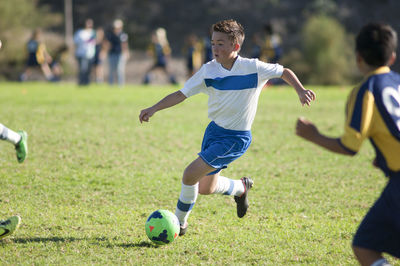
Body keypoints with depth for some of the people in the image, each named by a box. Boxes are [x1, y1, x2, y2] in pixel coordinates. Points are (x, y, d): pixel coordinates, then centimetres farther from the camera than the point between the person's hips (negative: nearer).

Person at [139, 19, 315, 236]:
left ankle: (179, 222, 4)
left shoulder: (253, 68, -15)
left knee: (190, 175, -16)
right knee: (205, 188, 16)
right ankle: (241, 188, 45)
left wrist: (301, 90, -15)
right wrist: (154, 108, -12)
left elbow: (284, 72, 0)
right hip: (214, 129, 6)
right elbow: (181, 94, -1)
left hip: (236, 139, -6)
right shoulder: (208, 71, -4)